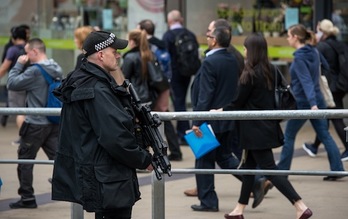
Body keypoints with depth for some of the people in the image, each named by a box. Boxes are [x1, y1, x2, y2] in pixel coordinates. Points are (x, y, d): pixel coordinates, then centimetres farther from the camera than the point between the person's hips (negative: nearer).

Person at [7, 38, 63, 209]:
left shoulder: (35, 71, -18)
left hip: (36, 124, -7)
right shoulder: (56, 69, 6)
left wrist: (19, 64, -3)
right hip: (54, 122, 7)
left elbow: (12, 84, -13)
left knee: (25, 160, 6)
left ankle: (27, 198, 9)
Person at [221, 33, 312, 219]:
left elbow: (238, 104, -11)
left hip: (255, 129, -9)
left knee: (269, 169, -7)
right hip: (267, 126, 9)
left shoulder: (250, 75, -17)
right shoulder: (270, 71, 6)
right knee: (249, 166, 17)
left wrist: (219, 112, 4)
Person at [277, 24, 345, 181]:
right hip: (317, 101, 8)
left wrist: (312, 103, -34)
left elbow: (307, 81, -26)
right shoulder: (313, 52, 7)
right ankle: (337, 169, 0)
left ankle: (282, 170, 16)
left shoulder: (299, 58, -17)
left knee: (288, 136, 8)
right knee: (325, 136, 6)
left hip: (302, 103, -7)